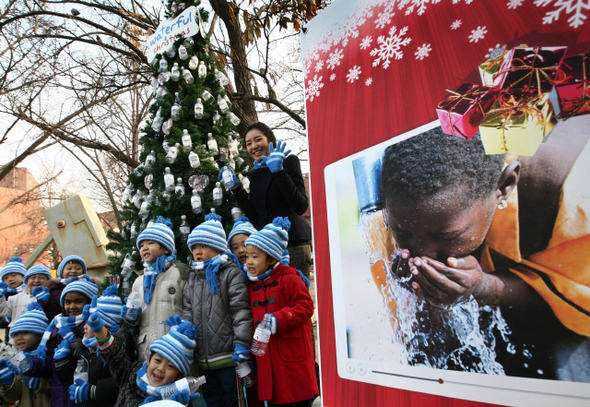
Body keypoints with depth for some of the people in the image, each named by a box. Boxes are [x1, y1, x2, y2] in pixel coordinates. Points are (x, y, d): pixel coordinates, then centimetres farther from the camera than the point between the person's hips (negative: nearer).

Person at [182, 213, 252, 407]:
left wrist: (242, 343, -18)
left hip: (228, 355, -6)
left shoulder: (231, 273, -5)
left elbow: (240, 309, -12)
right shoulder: (193, 279, 15)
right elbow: (188, 310, 16)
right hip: (204, 359, 6)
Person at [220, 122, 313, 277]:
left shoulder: (288, 161, -1)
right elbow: (255, 218, 9)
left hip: (292, 243, -5)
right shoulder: (254, 175, 16)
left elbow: (301, 207, -13)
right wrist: (235, 187, 7)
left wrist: (279, 171, -19)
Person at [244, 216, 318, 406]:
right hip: (267, 360, 6)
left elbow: (305, 307, -16)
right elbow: (252, 320, 17)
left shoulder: (289, 279, -10)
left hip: (293, 357, -6)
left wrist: (277, 320, -23)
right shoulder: (253, 287, 10)